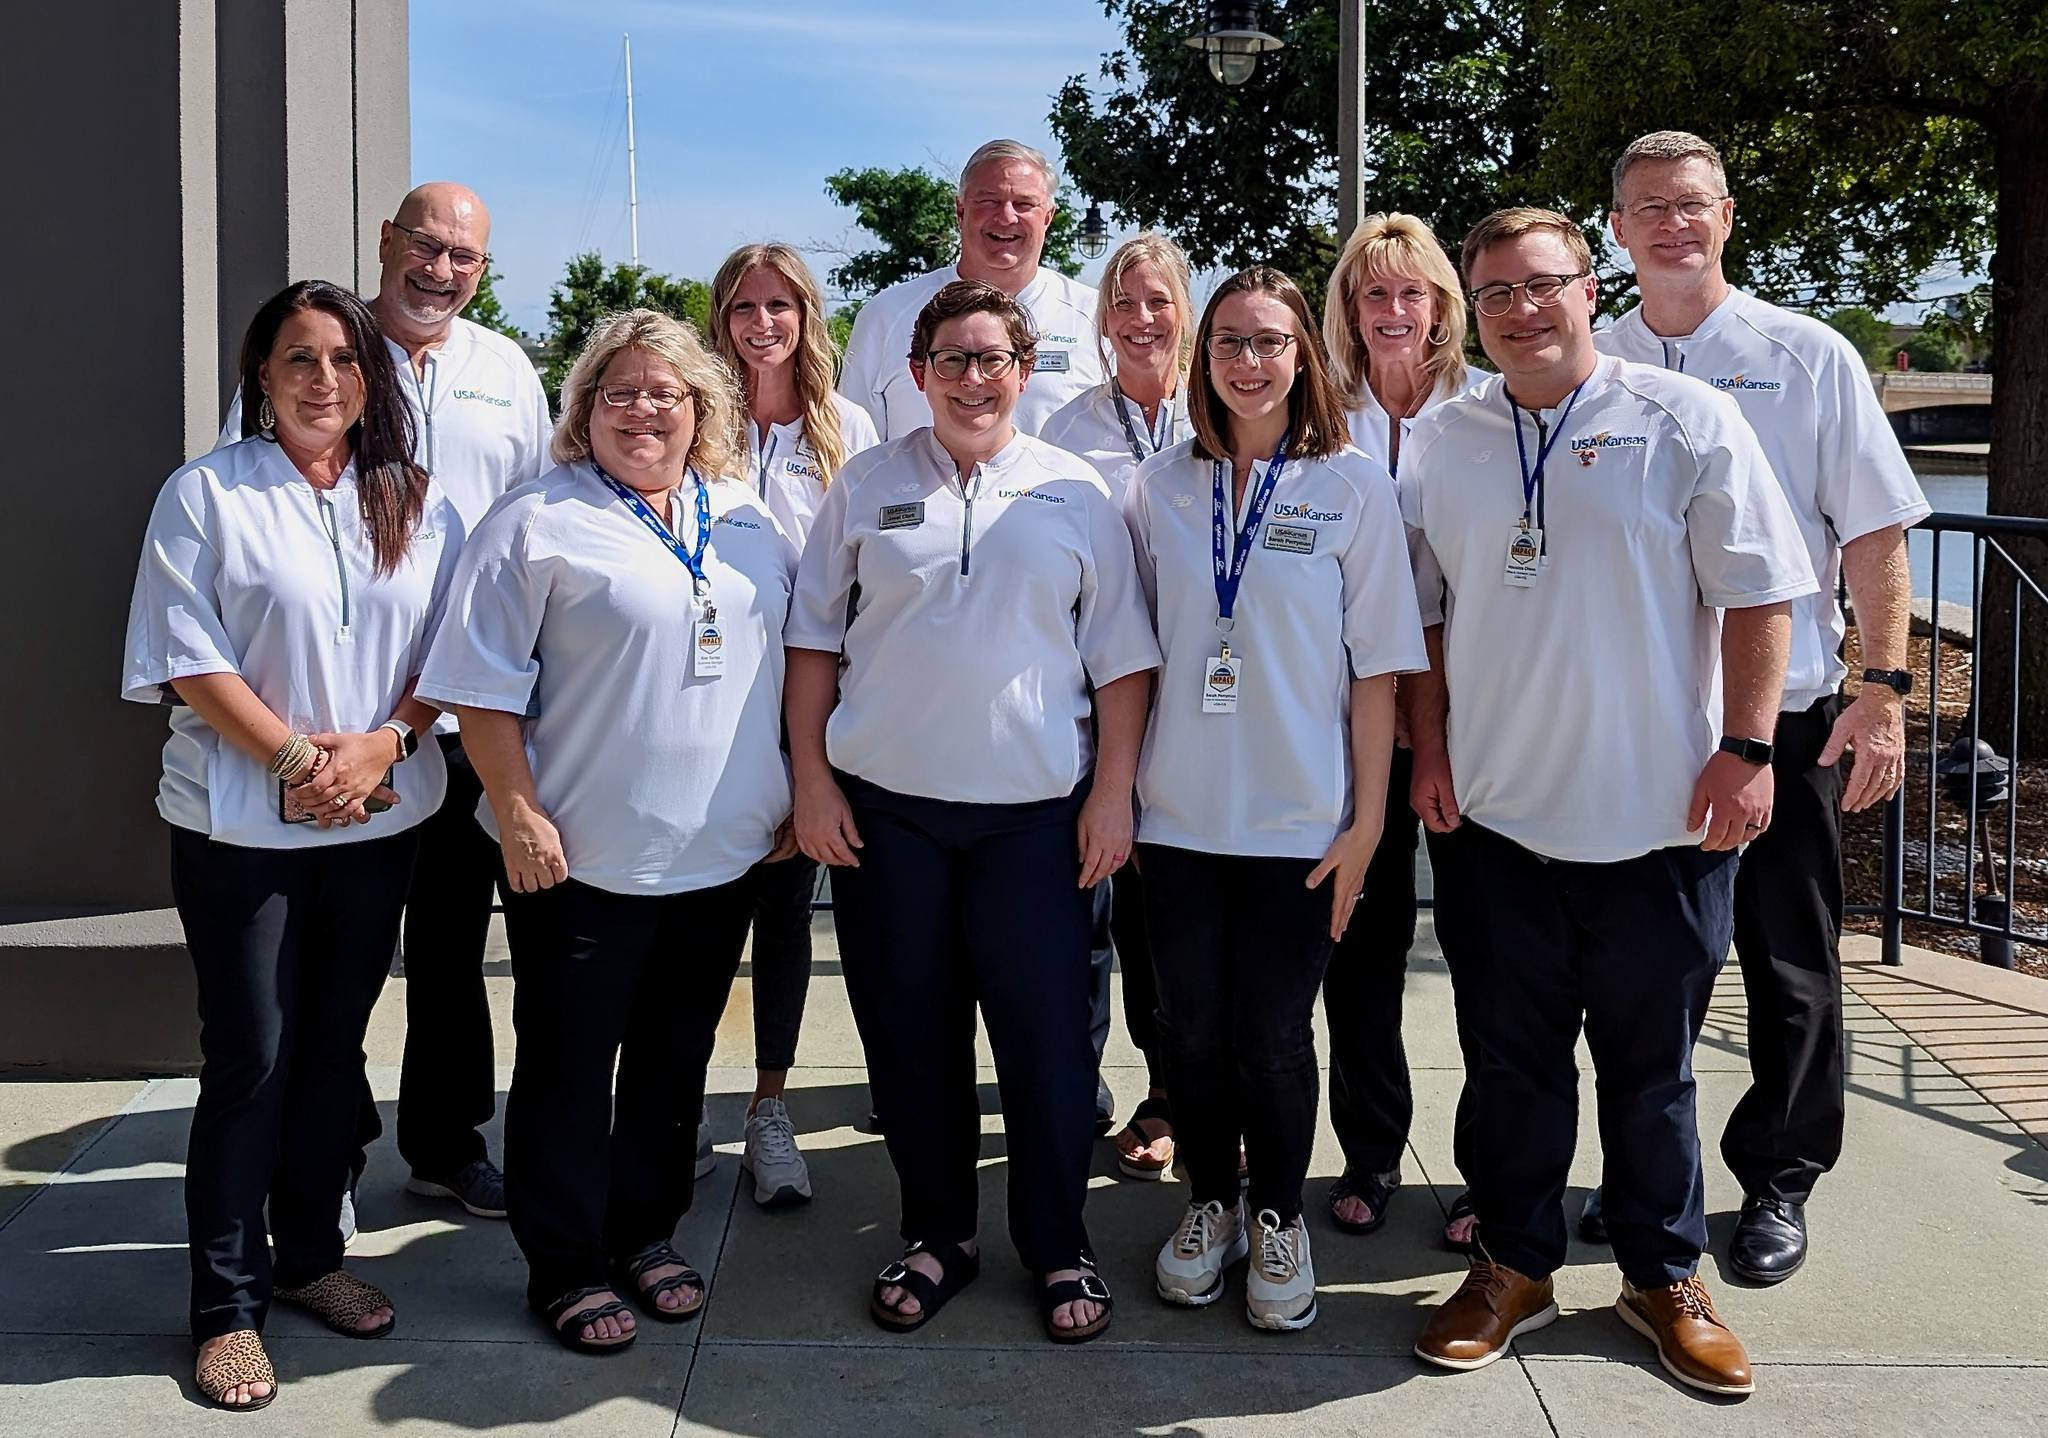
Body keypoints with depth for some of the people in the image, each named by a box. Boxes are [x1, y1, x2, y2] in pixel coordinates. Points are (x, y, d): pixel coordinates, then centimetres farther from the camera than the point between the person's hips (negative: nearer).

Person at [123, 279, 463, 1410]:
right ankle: (227, 1304, 11)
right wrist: (294, 755, -16)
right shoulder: (207, 493, -3)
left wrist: (383, 742, -12)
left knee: (333, 1047, 13)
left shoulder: (417, 504, 7)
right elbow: (187, 657, -9)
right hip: (241, 827, -3)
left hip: (381, 819, 4)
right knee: (249, 1060, 0)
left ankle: (310, 1254, 28)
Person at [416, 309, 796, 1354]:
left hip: (720, 853, 5)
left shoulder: (750, 525, 11)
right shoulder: (536, 523, -5)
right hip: (581, 857, -5)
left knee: (675, 1058, 16)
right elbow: (483, 686, -8)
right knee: (570, 1065, 6)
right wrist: (517, 814, -14)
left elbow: (800, 660, 17)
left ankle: (645, 1234, 32)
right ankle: (565, 1266, 21)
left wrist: (803, 794, 12)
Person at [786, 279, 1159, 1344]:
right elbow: (814, 637, 8)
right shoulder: (867, 485, 7)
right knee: (908, 1027, 8)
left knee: (1045, 1030, 1)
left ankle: (1059, 1247, 19)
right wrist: (811, 779, 2)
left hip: (1036, 809, -1)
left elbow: (1121, 655, 5)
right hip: (885, 803, 1)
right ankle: (937, 1234, 25)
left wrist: (1113, 792, -1)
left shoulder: (1075, 493, 5)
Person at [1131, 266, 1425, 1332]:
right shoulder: (1159, 486, 5)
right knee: (1190, 1027, 7)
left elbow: (1378, 668, -3)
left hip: (1301, 817, -2)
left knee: (1273, 1034, 4)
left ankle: (1279, 1217, 26)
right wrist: (1117, 789, 4)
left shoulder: (1354, 487, -2)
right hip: (1178, 811, 2)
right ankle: (1209, 1204, 29)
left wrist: (1367, 817, -6)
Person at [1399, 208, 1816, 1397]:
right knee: (1510, 1058, 12)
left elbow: (1757, 594, -4)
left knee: (1652, 1064, 11)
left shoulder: (1688, 422, -3)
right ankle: (1515, 1266, 29)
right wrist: (1432, 754, 4)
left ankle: (1665, 1276, 29)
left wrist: (1746, 749, -10)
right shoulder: (1440, 444, 6)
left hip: (1658, 819, -2)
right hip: (1490, 813, 3)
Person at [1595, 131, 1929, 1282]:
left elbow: (1876, 532, -1)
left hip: (1787, 715, -2)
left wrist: (1885, 690, -9)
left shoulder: (1810, 358, 0)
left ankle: (1779, 1184, 24)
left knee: (1789, 962, 7)